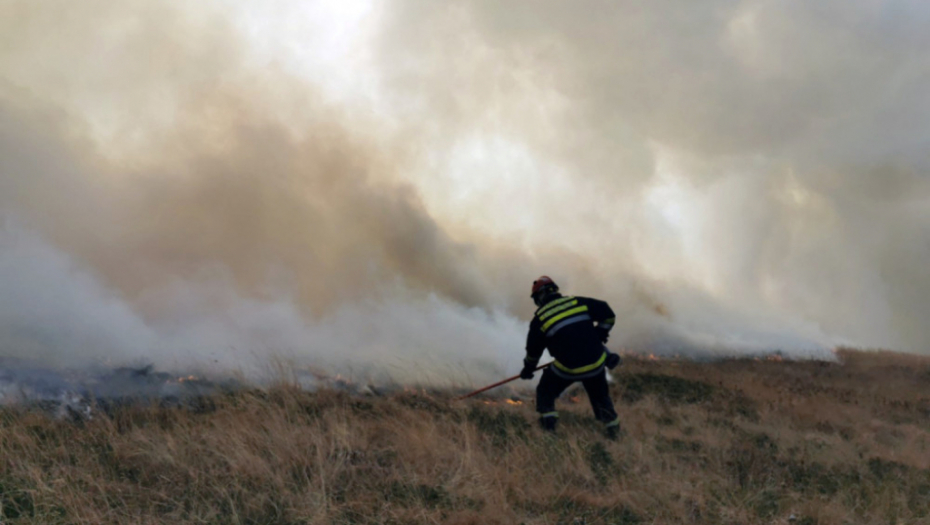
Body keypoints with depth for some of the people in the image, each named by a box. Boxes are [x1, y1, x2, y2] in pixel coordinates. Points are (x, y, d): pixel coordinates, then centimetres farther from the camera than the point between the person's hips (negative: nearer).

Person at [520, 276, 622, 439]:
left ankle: (548, 421, 9)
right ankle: (612, 427, 30)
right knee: (600, 396, 27)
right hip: (595, 363, 3)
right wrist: (599, 335, 19)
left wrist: (528, 368, 29)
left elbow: (533, 349, 11)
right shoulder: (578, 302, 4)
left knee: (545, 391, 22)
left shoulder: (539, 319, 0)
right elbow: (608, 314, 5)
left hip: (567, 368, -3)